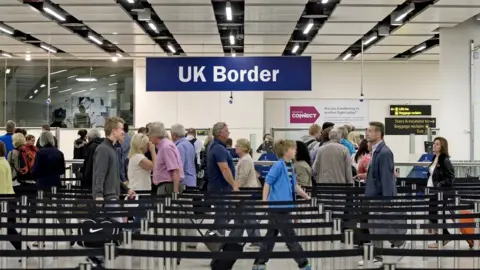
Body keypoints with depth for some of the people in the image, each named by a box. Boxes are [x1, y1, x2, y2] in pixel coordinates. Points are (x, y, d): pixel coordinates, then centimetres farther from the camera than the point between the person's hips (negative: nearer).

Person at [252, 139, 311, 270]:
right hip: (278, 206, -9)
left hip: (283, 206, 9)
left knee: (271, 235, 13)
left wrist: (307, 197, 20)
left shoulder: (290, 166, 12)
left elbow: (294, 185, 20)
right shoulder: (278, 165, -14)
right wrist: (264, 201, -15)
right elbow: (267, 183, -14)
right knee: (290, 236, -1)